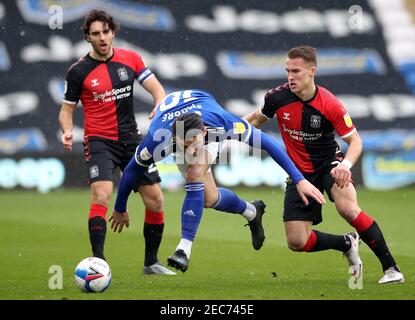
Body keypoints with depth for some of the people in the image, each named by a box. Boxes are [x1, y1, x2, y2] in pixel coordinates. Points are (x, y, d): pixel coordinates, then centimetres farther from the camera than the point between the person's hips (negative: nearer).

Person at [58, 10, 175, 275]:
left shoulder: (130, 59, 2)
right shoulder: (79, 71, -5)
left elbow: (157, 89, 3)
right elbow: (67, 109, 4)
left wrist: (160, 107, -19)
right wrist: (68, 132, -16)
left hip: (132, 138, 4)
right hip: (100, 141, -4)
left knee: (155, 200, 2)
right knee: (101, 195, -25)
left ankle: (151, 262, 19)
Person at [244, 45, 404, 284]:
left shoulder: (330, 105, -20)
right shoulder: (277, 97, -11)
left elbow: (355, 141, -14)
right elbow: (257, 119, 10)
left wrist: (345, 165, -33)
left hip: (329, 163, -3)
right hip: (300, 172, 4)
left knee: (347, 208, -34)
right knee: (297, 242, -7)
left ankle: (390, 267, -20)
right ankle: (348, 244, 22)